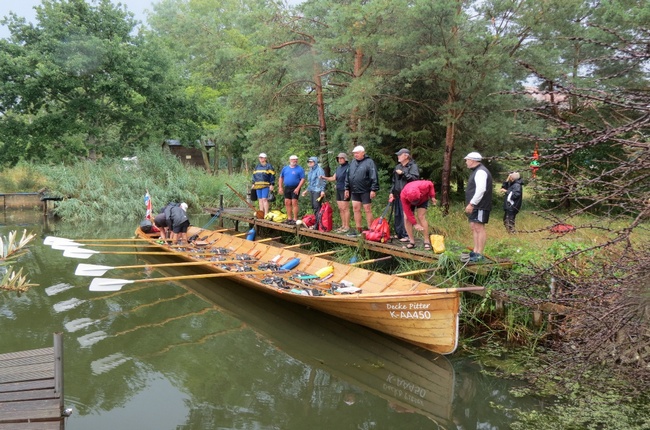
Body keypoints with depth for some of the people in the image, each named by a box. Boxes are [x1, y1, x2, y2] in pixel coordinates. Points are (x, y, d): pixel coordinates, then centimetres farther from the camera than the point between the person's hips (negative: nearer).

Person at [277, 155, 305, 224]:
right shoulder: (285, 168, 11)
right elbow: (281, 178, 16)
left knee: (294, 203, -9)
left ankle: (295, 219, -5)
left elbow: (303, 179, -8)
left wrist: (298, 188, -17)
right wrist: (280, 187, 7)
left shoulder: (300, 169, -3)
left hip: (295, 188, -5)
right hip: (287, 188, 5)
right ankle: (289, 218, 18)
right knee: (287, 203, 8)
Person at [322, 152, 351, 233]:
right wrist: (324, 178, 6)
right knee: (340, 209, 11)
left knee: (345, 208, -7)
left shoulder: (348, 167, -10)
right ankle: (343, 225, 18)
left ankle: (347, 226, -3)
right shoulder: (338, 168, 17)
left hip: (344, 190, -9)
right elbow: (333, 178, 19)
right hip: (338, 190, 9)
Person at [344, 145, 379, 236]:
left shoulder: (369, 162, -8)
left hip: (365, 191, -7)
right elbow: (348, 176, 18)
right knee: (356, 209, 7)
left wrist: (373, 190, -17)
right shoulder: (353, 162, 12)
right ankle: (359, 230, 15)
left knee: (367, 210, -1)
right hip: (354, 191, 7)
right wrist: (347, 188, 15)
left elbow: (374, 177, -13)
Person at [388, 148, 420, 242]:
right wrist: (392, 192, 19)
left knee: (405, 215, -9)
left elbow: (415, 178, -18)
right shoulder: (398, 167, 20)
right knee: (397, 215, 10)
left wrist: (403, 173, -17)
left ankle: (406, 235, -6)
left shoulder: (413, 166, -4)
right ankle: (398, 233, 19)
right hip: (397, 195, 8)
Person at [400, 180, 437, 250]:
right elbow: (408, 211, -32)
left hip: (423, 200, -1)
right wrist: (415, 224, -32)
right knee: (406, 218, -15)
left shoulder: (422, 187, -41)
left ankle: (427, 241, -14)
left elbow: (430, 184, -16)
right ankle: (412, 242, -10)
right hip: (408, 202, 1)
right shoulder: (403, 195, -40)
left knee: (421, 217, -18)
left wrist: (432, 196, -20)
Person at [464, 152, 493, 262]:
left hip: (480, 206, -11)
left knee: (479, 228, -10)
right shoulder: (476, 171, 20)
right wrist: (470, 204, 17)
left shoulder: (481, 172, -14)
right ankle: (475, 251, 17)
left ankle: (479, 254, -9)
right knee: (474, 227, 12)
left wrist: (471, 204, -24)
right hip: (474, 206, 11)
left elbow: (481, 190, -24)